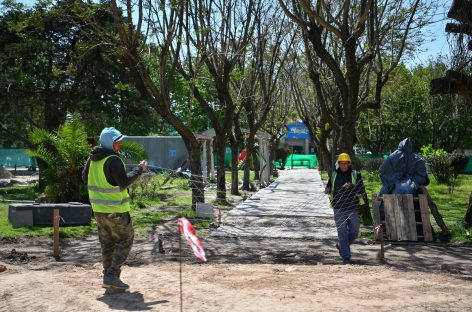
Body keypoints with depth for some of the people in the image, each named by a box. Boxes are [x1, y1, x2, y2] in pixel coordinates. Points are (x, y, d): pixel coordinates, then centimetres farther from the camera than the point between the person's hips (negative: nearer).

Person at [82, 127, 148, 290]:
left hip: (98, 208, 8)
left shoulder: (92, 159, 7)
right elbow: (124, 183, -22)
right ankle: (112, 276, -3)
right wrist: (139, 169, -13)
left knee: (107, 242, 17)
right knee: (125, 240, 3)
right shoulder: (113, 160, -20)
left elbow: (85, 177, 17)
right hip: (115, 209, -8)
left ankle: (108, 277, 22)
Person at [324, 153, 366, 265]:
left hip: (353, 209, 0)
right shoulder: (334, 175, 8)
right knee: (342, 233, -3)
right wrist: (327, 190, -2)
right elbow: (329, 186, 22)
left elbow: (362, 191, -4)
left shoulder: (356, 174, 2)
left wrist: (351, 186, -20)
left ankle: (341, 245, 30)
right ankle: (346, 258, 2)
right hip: (339, 209, 0)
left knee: (354, 231, 4)